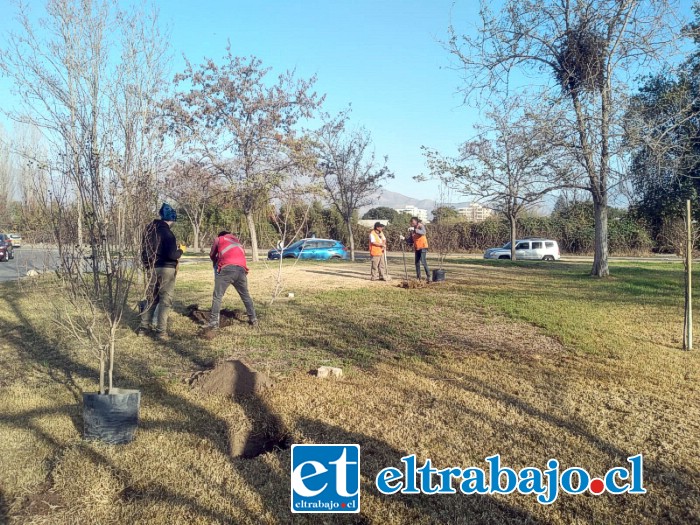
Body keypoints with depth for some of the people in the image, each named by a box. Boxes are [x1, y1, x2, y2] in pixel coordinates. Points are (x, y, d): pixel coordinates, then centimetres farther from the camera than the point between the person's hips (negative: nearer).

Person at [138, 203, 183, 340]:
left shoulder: (149, 230, 9)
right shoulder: (167, 232, -16)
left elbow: (144, 250, 15)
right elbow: (172, 255, -22)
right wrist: (181, 251, -1)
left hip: (152, 269, 7)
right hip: (166, 269, -7)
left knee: (151, 298, 17)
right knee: (165, 300, -1)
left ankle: (143, 327, 20)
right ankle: (161, 331, -2)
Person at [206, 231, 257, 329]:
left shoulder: (219, 239, 24)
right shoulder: (236, 239, 34)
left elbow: (212, 255, 33)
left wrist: (216, 262, 53)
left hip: (227, 268, -3)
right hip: (241, 269, 4)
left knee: (217, 296, 2)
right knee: (245, 295, 17)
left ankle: (214, 322, -3)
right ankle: (253, 319, 20)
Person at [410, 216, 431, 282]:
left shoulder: (421, 226, -8)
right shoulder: (412, 229, 10)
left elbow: (423, 232, -30)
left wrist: (414, 229, -38)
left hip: (423, 247, -7)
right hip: (417, 248, 7)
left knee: (423, 262, -13)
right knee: (417, 263, 7)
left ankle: (428, 276, -4)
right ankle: (418, 278, 13)